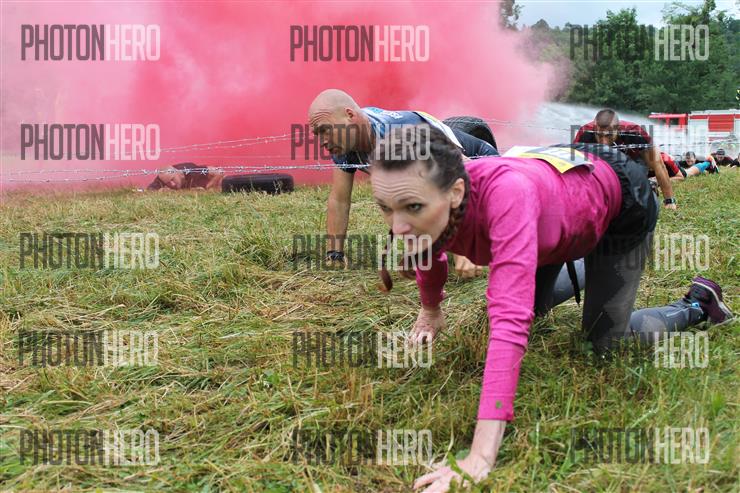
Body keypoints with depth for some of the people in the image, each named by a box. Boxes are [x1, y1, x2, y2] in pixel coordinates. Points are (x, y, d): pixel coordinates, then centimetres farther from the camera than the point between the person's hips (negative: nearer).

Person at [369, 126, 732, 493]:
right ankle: (587, 271, 51)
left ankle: (696, 305, 24)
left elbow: (510, 322, -54)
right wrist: (431, 311, 16)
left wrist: (480, 457, -58)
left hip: (620, 198, -5)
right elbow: (429, 255, -1)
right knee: (533, 307, 21)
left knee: (605, 342, -2)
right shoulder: (423, 205, -27)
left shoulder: (504, 194, -48)